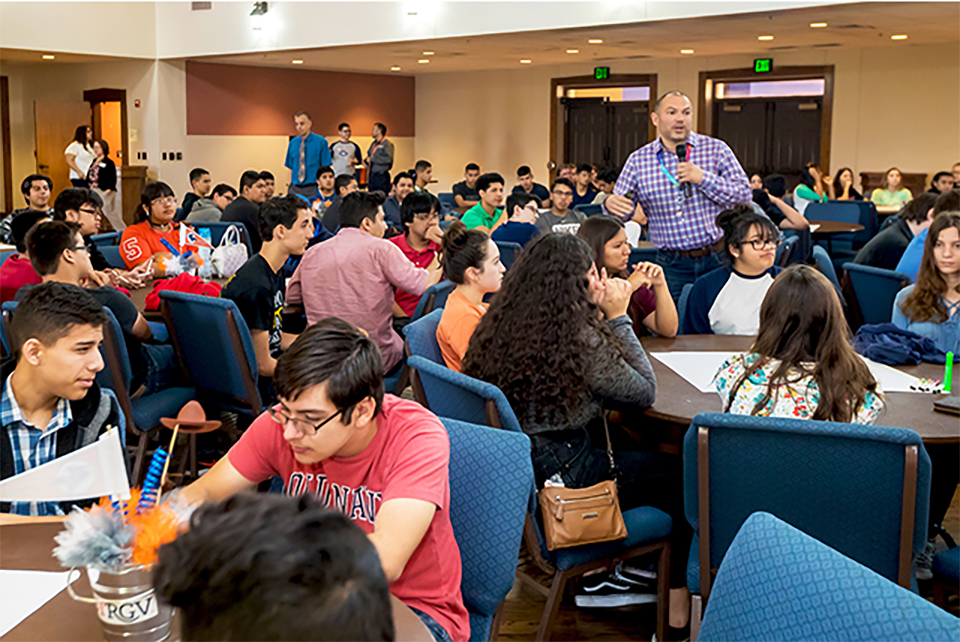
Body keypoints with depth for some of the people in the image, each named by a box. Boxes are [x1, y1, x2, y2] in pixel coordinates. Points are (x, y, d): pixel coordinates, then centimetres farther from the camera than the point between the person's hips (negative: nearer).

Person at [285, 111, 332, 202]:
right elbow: (290, 168, 13)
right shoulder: (293, 143, 10)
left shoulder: (321, 142, -2)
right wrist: (288, 186, 4)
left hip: (313, 188, -3)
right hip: (295, 189, 3)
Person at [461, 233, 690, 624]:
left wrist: (600, 318, 5)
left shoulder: (501, 325, 1)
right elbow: (643, 392, -10)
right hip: (561, 477, -8)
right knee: (685, 475, 7)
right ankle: (679, 603, 20)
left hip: (510, 468, 8)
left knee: (623, 443, 27)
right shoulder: (579, 337, -22)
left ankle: (601, 577, 30)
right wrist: (617, 318, -6)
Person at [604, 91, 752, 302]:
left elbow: (744, 195, -2)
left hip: (717, 260, 0)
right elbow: (623, 213, 6)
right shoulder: (638, 160, 4)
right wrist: (611, 204, -18)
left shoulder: (716, 149, 2)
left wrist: (703, 178, -15)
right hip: (671, 266, 0)